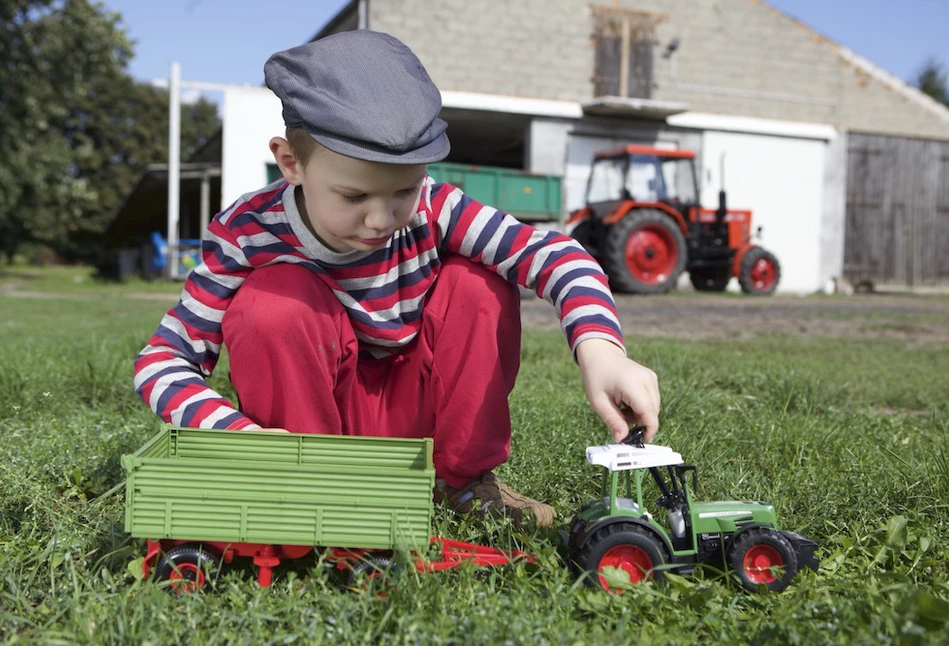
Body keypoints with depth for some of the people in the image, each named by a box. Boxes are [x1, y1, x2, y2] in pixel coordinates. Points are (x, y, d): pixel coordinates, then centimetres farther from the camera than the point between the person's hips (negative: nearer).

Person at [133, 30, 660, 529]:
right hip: (315, 416, -1)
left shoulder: (430, 209, -19)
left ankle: (462, 480, -3)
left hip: (415, 413, 2)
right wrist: (240, 429, -34)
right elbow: (161, 361, -15)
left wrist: (598, 350, -47)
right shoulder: (247, 233, -21)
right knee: (271, 304, -29)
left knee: (478, 285, -21)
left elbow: (553, 254, -28)